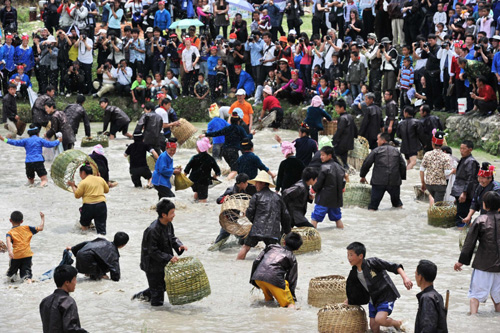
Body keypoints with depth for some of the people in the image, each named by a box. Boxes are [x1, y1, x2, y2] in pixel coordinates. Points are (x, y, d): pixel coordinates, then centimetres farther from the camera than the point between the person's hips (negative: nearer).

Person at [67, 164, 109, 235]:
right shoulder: (100, 179, 10)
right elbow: (107, 190, 22)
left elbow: (77, 195, -3)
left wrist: (73, 186, 10)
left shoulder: (83, 182, -4)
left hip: (88, 206, -3)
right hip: (101, 205, 3)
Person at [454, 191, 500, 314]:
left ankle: (473, 314, -8)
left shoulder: (480, 221, -8)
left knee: (476, 294, 3)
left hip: (484, 263, -3)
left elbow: (469, 242, -6)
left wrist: (461, 261, 2)